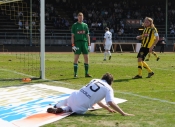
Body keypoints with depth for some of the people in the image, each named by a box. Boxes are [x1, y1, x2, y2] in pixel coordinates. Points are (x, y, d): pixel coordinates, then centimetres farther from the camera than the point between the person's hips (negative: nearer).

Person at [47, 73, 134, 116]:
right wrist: (123, 113, -9)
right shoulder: (108, 89, 3)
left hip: (74, 96, 6)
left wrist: (108, 109, 35)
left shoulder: (95, 80, 22)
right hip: (80, 108, -6)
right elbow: (111, 103, -12)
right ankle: (63, 109, 0)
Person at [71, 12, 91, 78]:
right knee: (76, 58, -3)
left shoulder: (85, 25, 13)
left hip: (84, 42, 4)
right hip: (77, 42, -3)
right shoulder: (74, 25, 3)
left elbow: (87, 35, 13)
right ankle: (75, 73, 2)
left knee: (86, 58, 2)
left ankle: (86, 73, 9)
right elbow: (72, 36, 0)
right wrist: (73, 45, -10)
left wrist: (89, 45, 7)